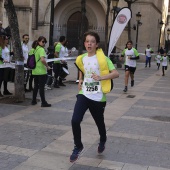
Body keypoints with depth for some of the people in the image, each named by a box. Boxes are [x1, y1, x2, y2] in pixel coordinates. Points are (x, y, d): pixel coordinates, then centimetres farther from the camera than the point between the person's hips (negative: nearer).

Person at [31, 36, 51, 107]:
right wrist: (47, 66, -16)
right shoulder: (41, 49, -14)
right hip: (41, 71, -8)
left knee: (36, 86, 17)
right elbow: (42, 60, -28)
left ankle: (34, 100, 24)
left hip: (35, 71, 8)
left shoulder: (36, 49, 12)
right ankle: (43, 102, 2)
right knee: (41, 87, -4)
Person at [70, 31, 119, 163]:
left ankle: (103, 141, 49)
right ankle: (78, 147, 11)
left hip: (98, 97, -3)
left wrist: (101, 77, -30)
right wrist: (80, 81, 11)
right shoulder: (81, 58, 4)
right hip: (84, 94, 3)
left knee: (99, 122, 15)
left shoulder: (102, 58, -11)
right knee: (75, 121, -12)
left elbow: (116, 73, -17)